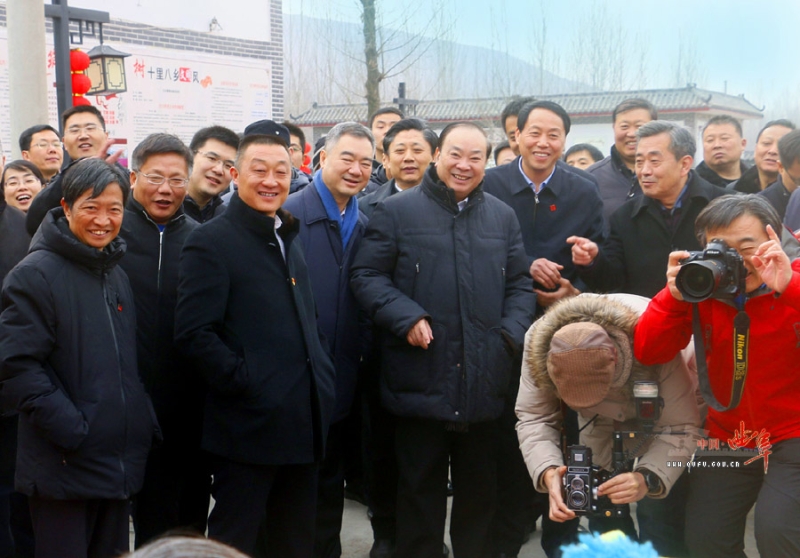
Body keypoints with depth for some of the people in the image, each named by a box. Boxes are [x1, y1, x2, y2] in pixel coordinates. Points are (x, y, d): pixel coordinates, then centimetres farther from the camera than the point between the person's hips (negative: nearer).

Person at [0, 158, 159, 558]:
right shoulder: (35, 274, -10)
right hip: (64, 467, -7)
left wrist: (144, 422, 10)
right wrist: (73, 431, -21)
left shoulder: (117, 275, 15)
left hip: (121, 462, 7)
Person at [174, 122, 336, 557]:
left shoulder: (289, 240, 16)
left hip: (302, 423, 8)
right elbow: (193, 332, -16)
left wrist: (322, 382, 10)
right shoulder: (211, 241, -9)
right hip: (249, 422, -8)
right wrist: (243, 382, -18)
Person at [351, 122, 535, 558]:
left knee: (479, 489, 15)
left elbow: (519, 285, 14)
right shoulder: (397, 212, 0)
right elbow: (366, 275, -3)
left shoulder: (502, 218, 13)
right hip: (420, 386, -3)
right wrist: (406, 318, -16)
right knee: (420, 490, 8)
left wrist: (511, 334, -2)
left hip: (483, 386, 4)